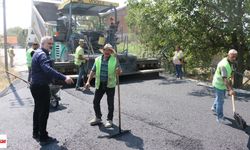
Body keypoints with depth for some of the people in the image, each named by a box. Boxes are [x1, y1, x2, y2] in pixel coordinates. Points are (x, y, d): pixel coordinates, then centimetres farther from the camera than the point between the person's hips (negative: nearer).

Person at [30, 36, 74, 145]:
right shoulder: (42, 54, -20)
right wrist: (64, 78, -47)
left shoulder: (39, 53, 15)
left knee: (38, 110, 20)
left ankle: (36, 133, 34)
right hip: (41, 87, -11)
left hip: (36, 86, 11)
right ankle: (43, 138, 6)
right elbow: (48, 69, -38)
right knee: (44, 112, -3)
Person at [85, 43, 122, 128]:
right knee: (95, 102, 8)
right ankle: (98, 118, 28)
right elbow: (93, 71, 7)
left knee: (110, 104, 6)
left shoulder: (114, 60, -3)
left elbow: (119, 72, -2)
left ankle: (109, 120, 24)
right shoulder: (98, 59, 4)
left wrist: (118, 71, -26)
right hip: (99, 84, 3)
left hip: (110, 85, -3)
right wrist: (88, 81, 1)